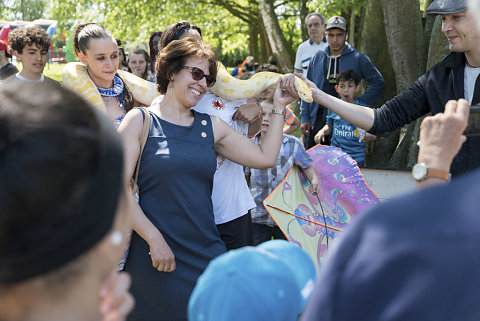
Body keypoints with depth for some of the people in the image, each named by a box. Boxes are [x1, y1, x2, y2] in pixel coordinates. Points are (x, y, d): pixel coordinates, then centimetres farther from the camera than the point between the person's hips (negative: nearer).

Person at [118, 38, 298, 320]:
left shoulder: (211, 126, 13)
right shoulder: (141, 121, 0)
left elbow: (265, 158, 9)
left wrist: (279, 107, 10)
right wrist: (155, 239, -14)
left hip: (207, 254, 4)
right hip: (154, 257, -4)